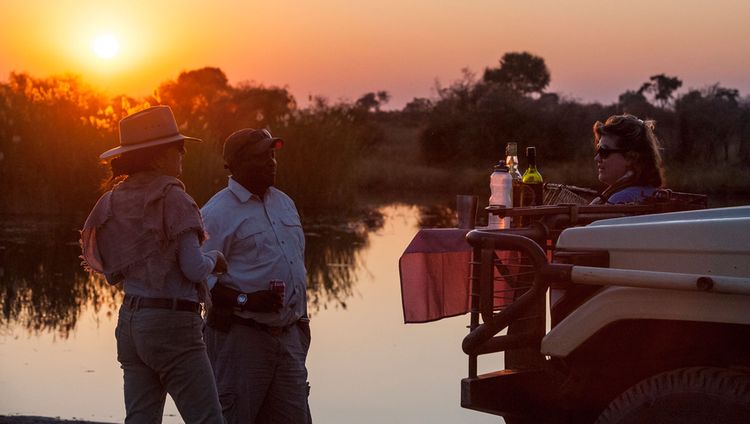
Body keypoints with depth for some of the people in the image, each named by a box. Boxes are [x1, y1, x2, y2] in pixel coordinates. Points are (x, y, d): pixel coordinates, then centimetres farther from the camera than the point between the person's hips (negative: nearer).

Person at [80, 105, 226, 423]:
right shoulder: (172, 198, -12)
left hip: (131, 321, 8)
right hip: (173, 325, -8)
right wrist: (213, 259, 4)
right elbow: (193, 268, -16)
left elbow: (113, 272, 14)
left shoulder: (116, 200, 10)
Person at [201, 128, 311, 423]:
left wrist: (301, 318, 21)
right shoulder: (217, 213, -10)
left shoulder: (284, 203, 15)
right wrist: (245, 301, -23)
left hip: (289, 336, 7)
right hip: (240, 337, -7)